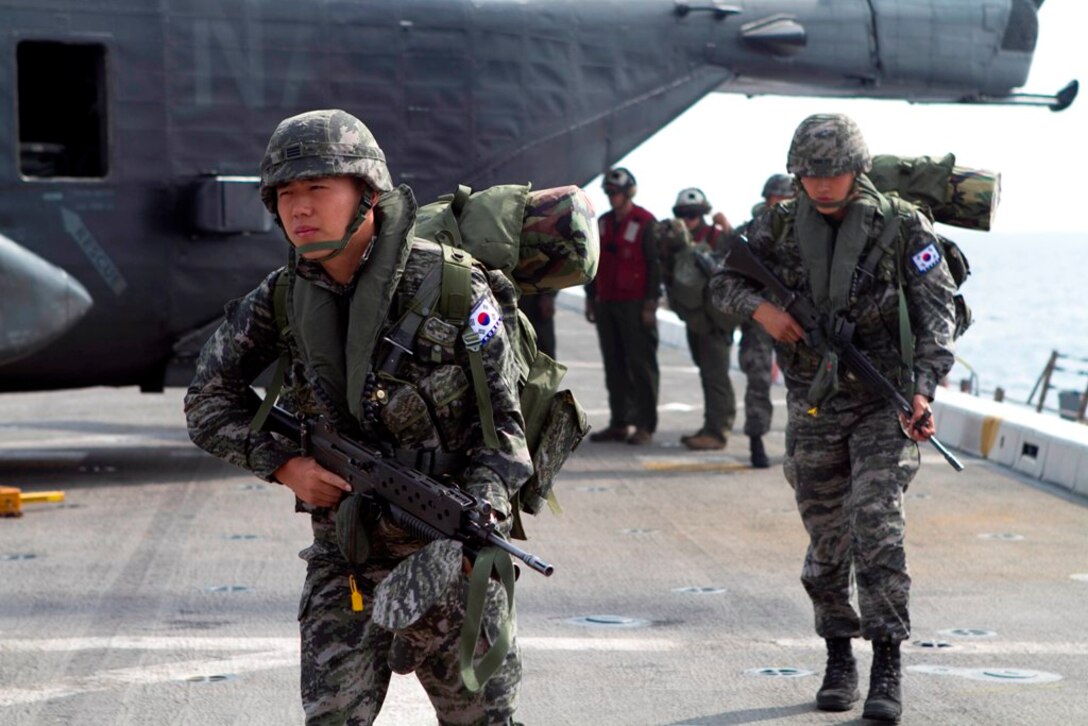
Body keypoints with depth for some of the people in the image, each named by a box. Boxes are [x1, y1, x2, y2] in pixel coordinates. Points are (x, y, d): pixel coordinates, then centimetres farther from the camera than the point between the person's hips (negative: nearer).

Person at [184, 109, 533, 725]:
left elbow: (501, 422, -9)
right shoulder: (281, 302, 0)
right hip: (343, 562, 3)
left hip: (451, 558, -2)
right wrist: (282, 463, -6)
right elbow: (208, 403, 10)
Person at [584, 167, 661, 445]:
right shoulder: (603, 223, 16)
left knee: (641, 365, -5)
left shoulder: (645, 223, -6)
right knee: (614, 367, 8)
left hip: (634, 305, -7)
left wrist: (650, 304, -13)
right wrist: (591, 298, 17)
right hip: (607, 304, 7)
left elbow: (655, 265, -8)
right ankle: (619, 423, 13)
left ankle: (645, 426, -4)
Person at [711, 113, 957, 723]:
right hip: (814, 405, 3)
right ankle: (840, 659, 24)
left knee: (876, 526, -16)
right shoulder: (781, 226, 1)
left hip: (885, 403, -3)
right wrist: (762, 307, -10)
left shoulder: (904, 227, -7)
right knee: (826, 540, 8)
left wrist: (922, 392, -20)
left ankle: (887, 669, -12)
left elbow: (938, 315, -8)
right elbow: (726, 279, 12)